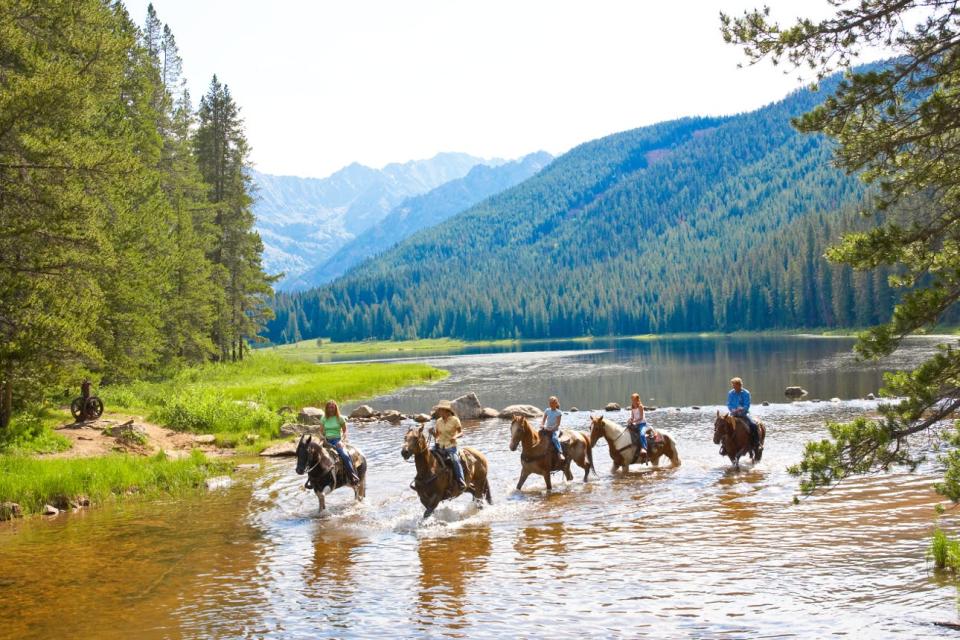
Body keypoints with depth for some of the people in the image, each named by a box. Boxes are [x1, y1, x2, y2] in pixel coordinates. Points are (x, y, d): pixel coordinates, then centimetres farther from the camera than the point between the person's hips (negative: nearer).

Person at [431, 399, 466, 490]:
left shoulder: (454, 420, -4)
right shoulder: (438, 421, 10)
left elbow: (461, 432, -5)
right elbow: (436, 435, 15)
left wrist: (455, 436, -26)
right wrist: (432, 432, -7)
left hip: (451, 446, -5)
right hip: (439, 446, 6)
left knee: (455, 459, -30)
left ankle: (461, 481, -26)